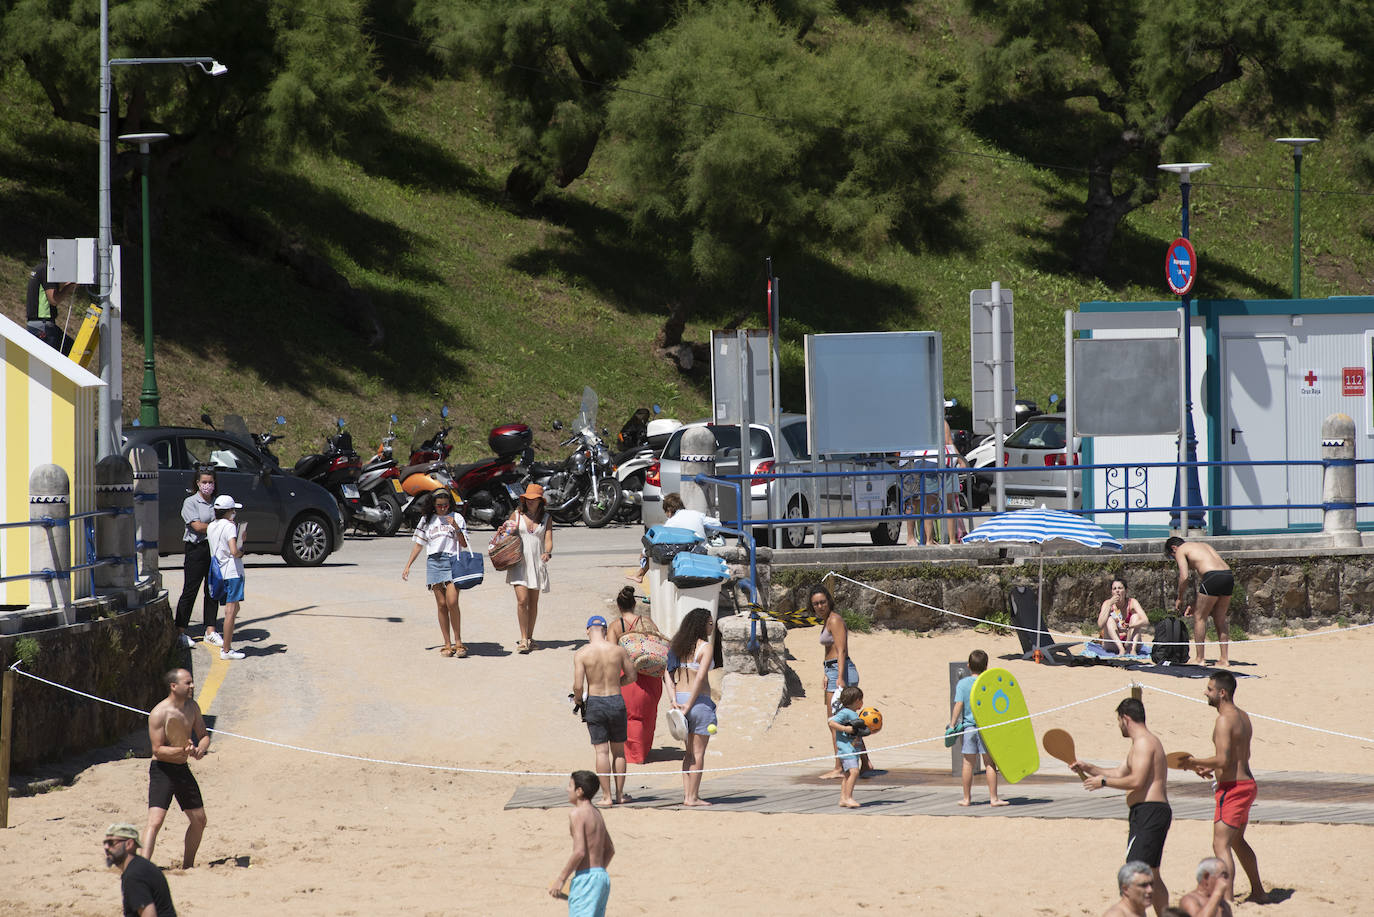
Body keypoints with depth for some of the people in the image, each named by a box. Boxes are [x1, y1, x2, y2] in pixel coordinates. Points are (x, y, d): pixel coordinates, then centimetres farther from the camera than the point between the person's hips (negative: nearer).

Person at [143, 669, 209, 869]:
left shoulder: (192, 707, 5)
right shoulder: (159, 713, -18)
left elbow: (204, 736, 11)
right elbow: (158, 750, -19)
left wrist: (200, 749, -13)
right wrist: (182, 751, -34)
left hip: (183, 769, 8)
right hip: (162, 770, -8)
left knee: (199, 820, 13)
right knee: (155, 820, -20)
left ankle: (187, 865, 28)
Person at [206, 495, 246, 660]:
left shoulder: (211, 527, 11)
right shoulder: (229, 527, -13)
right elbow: (234, 551, -24)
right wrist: (241, 552, -2)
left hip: (219, 572, 8)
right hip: (232, 571, -8)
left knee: (234, 609, 20)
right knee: (231, 611, -6)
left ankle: (227, 644, 23)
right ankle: (226, 650, -6)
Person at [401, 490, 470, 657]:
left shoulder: (457, 518, 7)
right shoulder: (427, 520, 14)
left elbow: (464, 544, 5)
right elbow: (419, 544, 17)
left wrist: (456, 528, -10)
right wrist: (408, 566, 12)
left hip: (452, 561, -2)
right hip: (434, 562, 2)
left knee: (452, 602, -14)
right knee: (441, 604, 0)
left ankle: (458, 642, -6)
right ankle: (447, 644, 3)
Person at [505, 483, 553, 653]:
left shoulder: (546, 518, 5)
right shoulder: (517, 515, 5)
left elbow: (548, 540, -2)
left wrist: (547, 553, -22)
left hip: (537, 562, 1)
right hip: (519, 562, -1)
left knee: (533, 602, 8)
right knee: (522, 600, -13)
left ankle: (530, 638, 20)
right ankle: (523, 639, -9)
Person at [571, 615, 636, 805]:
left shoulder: (581, 653, -9)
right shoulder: (618, 650, -3)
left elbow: (578, 685, -13)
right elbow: (631, 676, 8)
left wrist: (577, 700, 7)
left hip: (595, 703, -2)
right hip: (616, 701, 2)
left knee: (602, 751, 3)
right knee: (619, 750, 13)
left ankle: (606, 796, 4)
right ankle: (620, 794, 18)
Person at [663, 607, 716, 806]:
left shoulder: (680, 646, 10)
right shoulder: (705, 647, -11)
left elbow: (668, 673, 5)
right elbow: (700, 677, -21)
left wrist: (674, 699, -2)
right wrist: (689, 706, -18)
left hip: (681, 698, 7)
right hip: (700, 700, -7)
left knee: (690, 751, 17)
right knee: (698, 752, 1)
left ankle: (687, 794, 15)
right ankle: (692, 797, 1)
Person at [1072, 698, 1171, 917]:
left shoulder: (1143, 743, -12)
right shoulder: (1145, 741, 22)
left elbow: (1136, 781, -22)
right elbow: (1120, 773, 30)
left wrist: (1103, 781, -13)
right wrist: (1088, 768, 26)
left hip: (1148, 812, -11)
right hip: (1154, 813, 11)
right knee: (1152, 876, 16)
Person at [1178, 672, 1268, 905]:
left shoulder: (1224, 720, -19)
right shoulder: (1243, 717, 12)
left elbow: (1223, 760, -25)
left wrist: (1195, 762, -11)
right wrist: (1210, 768, 19)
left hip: (1231, 788, -10)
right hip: (1247, 782, 10)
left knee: (1221, 845, -12)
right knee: (1237, 841, 25)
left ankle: (1227, 898, -20)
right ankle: (1258, 892, 36)